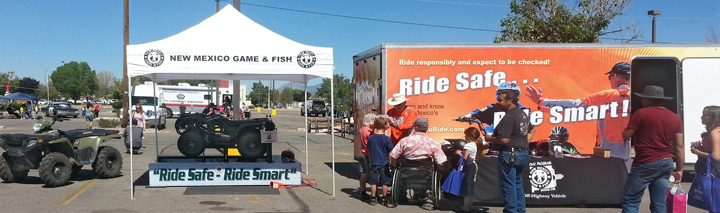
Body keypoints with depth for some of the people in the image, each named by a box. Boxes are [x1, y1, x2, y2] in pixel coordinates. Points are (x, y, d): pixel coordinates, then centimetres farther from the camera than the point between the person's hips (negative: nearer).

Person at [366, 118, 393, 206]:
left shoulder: (370, 138, -1)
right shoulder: (387, 139, -11)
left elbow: (369, 151, 7)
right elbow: (390, 152, -6)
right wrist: (391, 162, 6)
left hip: (374, 163, 2)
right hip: (384, 163, -2)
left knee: (373, 182, 8)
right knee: (385, 182, 9)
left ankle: (373, 198, 12)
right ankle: (384, 198, 15)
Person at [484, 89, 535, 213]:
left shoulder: (509, 117, -19)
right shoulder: (523, 114, 12)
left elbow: (504, 139, -25)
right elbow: (532, 130, 27)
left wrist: (490, 139, -9)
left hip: (509, 155, -10)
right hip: (523, 154, 10)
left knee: (508, 186, -2)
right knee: (518, 185, 18)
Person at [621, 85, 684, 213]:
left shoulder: (641, 113, -9)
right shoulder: (675, 118, 6)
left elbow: (626, 135, -5)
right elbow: (679, 147, 6)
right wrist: (679, 169, 13)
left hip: (645, 164, -6)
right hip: (666, 163, 6)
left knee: (630, 201, 1)